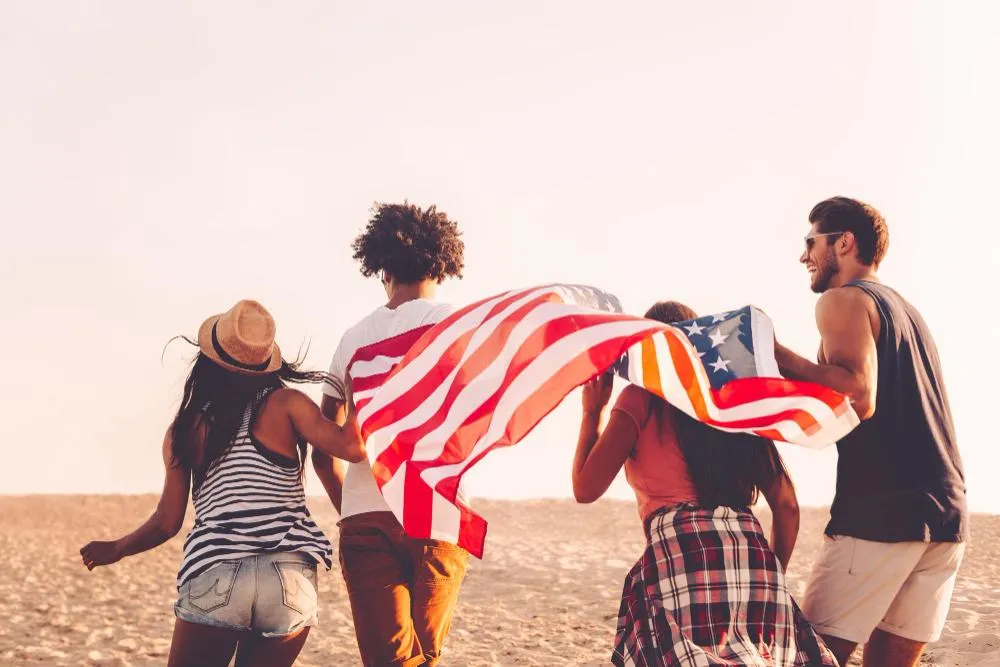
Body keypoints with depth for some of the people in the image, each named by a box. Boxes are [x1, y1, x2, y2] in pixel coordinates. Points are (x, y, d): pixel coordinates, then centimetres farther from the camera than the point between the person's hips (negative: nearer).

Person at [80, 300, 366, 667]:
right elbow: (352, 447, -7)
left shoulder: (186, 428, 11)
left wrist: (114, 549, 29)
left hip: (213, 578, 0)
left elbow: (167, 522, 11)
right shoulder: (284, 404, 4)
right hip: (291, 576, 0)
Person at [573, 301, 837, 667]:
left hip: (681, 554, -4)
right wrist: (770, 577, 27)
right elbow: (786, 504, 18)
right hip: (754, 552, 5)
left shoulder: (641, 398, 8)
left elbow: (586, 488, 4)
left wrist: (592, 412, 16)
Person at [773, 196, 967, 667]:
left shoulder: (843, 299, -1)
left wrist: (775, 353, -12)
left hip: (881, 511, -8)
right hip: (947, 511, 8)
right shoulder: (905, 309, 24)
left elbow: (859, 396, -17)